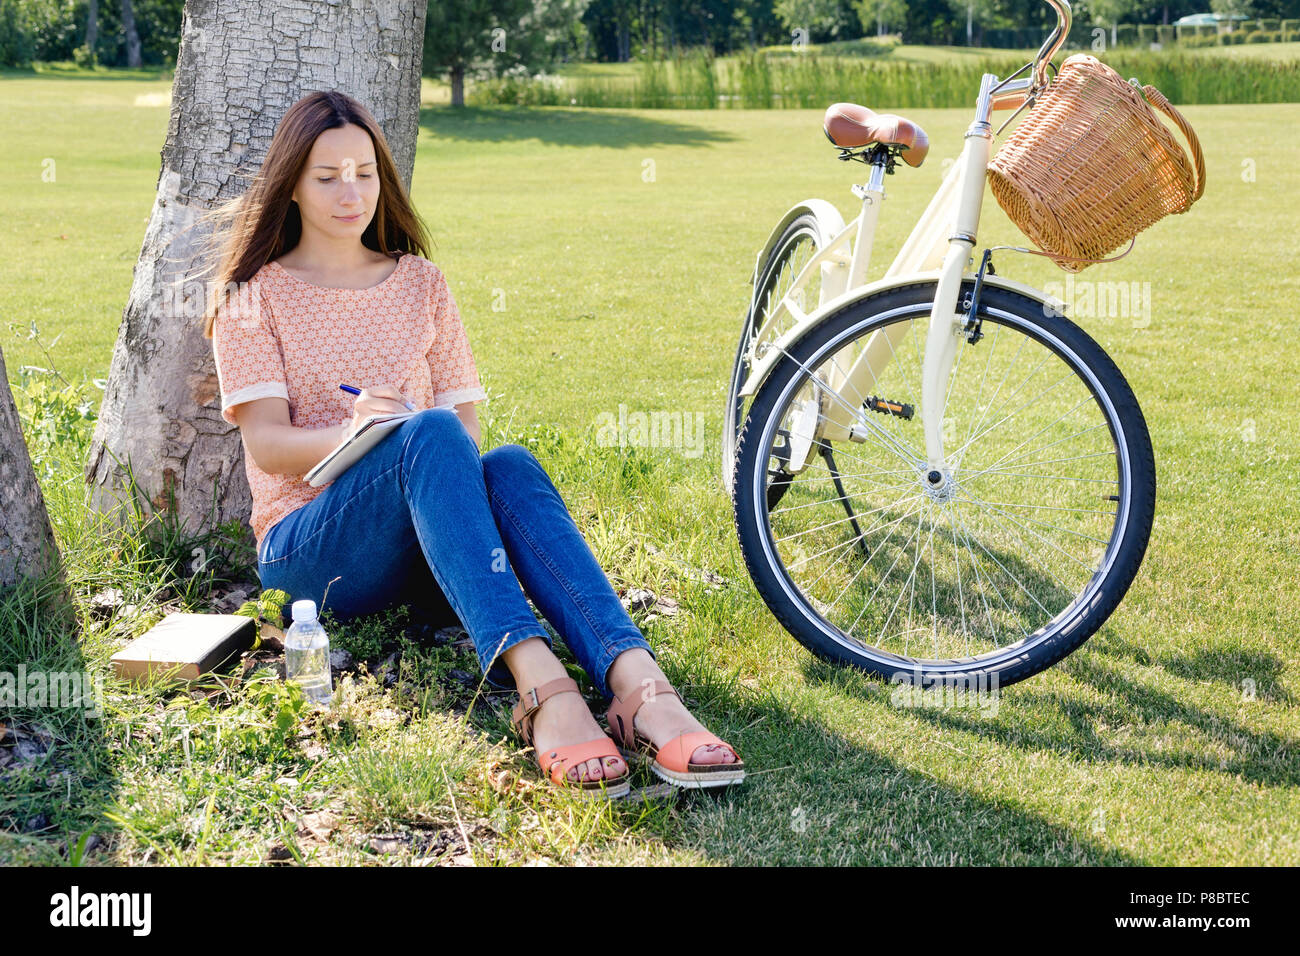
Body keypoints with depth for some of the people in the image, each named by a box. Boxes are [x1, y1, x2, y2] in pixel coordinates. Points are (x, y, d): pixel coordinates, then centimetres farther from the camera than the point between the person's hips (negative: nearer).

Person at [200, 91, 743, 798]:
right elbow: (266, 444, -5)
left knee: (509, 465, -32)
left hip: (428, 549, 3)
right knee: (430, 434, -34)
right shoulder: (256, 296, 10)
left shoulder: (421, 283, 20)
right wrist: (349, 434, -27)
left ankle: (636, 685, -53)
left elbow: (468, 424, 13)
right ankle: (537, 682, -54)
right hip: (309, 547, -3)